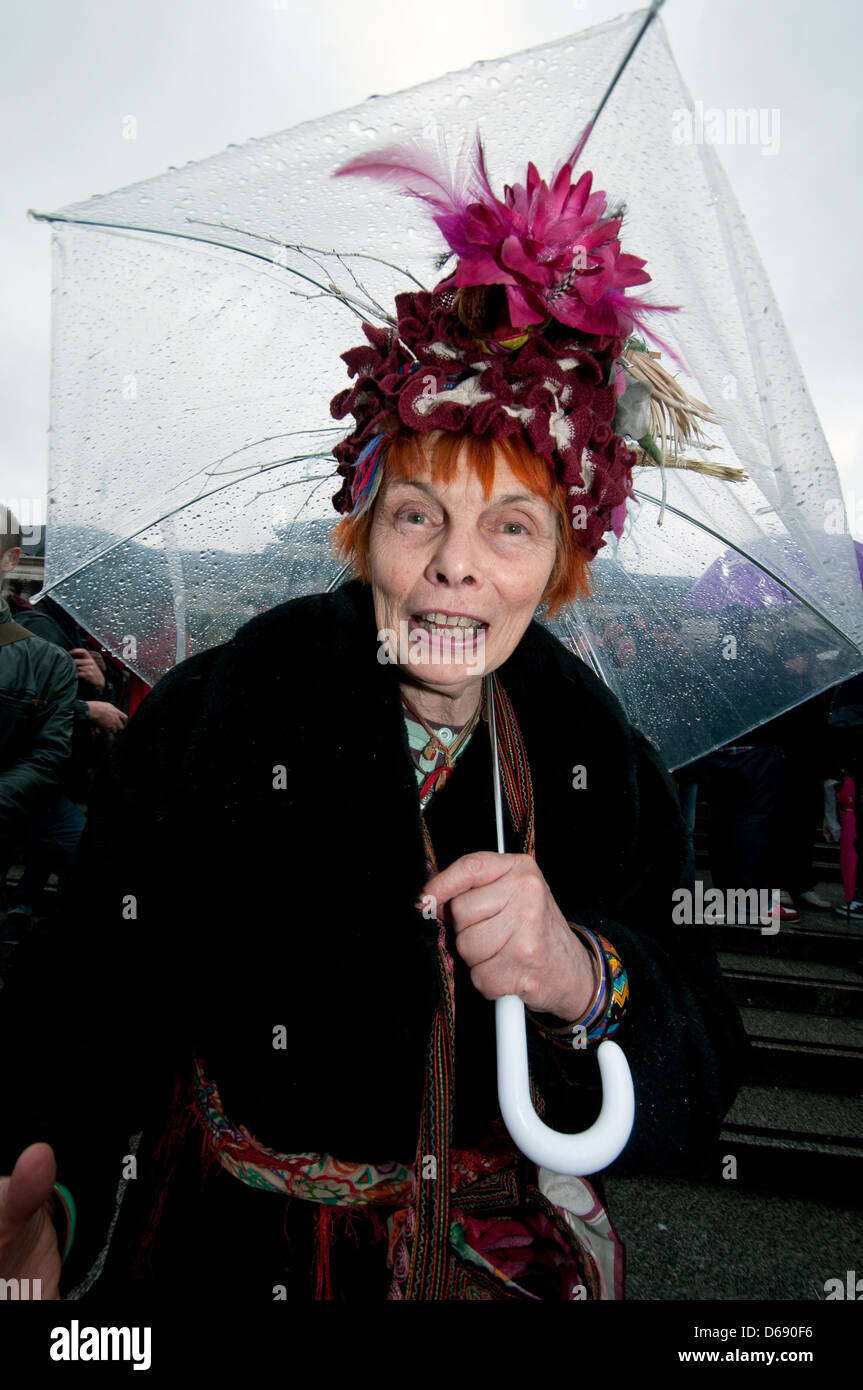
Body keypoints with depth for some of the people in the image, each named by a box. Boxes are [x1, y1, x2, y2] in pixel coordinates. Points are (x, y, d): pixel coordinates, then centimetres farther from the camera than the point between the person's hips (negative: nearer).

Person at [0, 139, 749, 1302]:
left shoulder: (602, 757, -10)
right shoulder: (214, 714, -17)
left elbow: (699, 1094, -10)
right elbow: (94, 999, -15)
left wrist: (586, 982, -28)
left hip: (506, 1246, 2)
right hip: (235, 1248, -1)